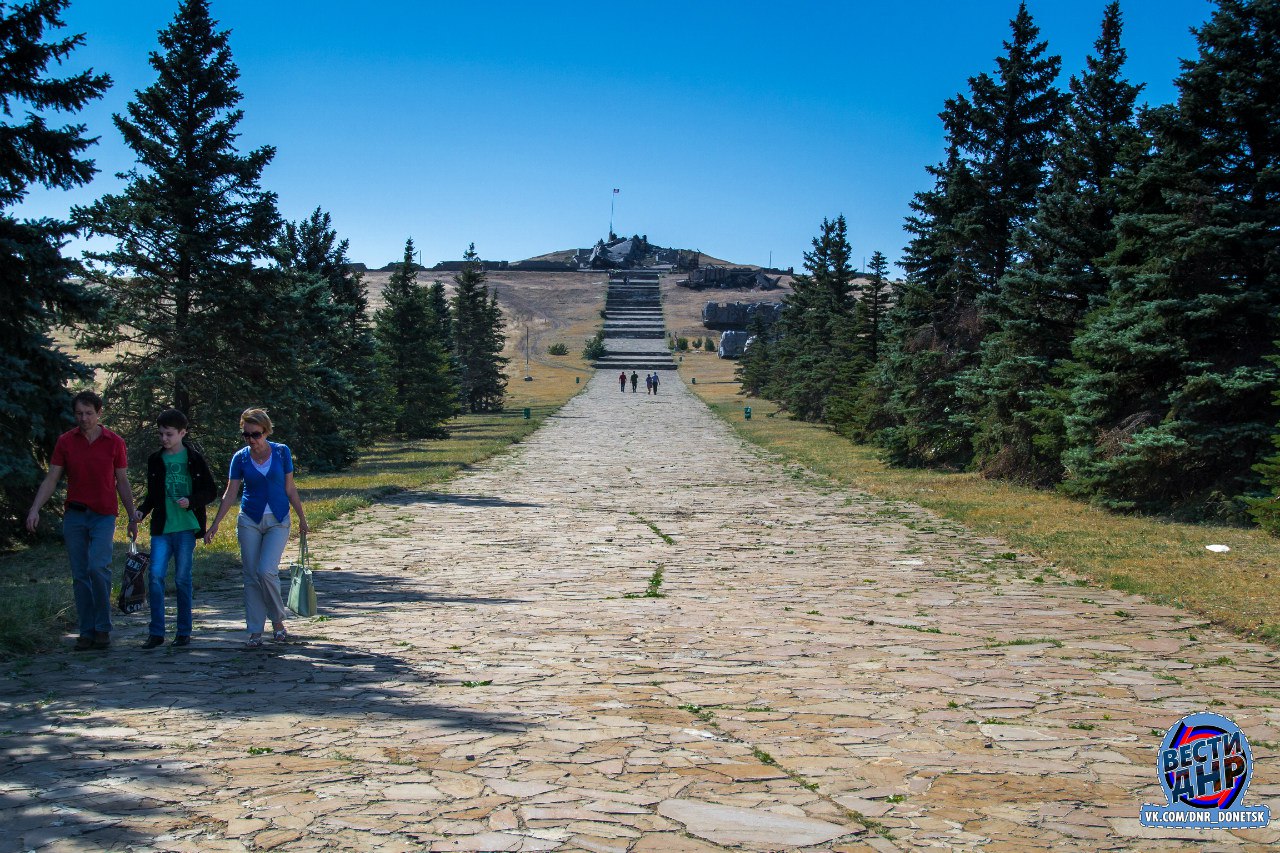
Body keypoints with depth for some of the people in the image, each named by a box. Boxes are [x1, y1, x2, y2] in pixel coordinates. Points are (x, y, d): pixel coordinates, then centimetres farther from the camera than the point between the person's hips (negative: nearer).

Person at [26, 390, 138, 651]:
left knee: (98, 566, -18)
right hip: (74, 515, 2)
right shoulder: (65, 441, 4)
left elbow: (122, 483, 7)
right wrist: (35, 509, -10)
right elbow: (51, 479, 4)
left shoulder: (114, 442, 1)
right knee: (80, 574, 3)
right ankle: (86, 632, 11)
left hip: (104, 515, -2)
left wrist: (132, 518, 5)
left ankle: (103, 629, -6)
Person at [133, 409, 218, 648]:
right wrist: (142, 511, 0)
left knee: (182, 578, 2)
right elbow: (152, 494, 18)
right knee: (155, 576, -8)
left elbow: (211, 491, 2)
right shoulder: (155, 460, 9)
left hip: (186, 527, -3)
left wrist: (191, 501, -15)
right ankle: (156, 632, 0)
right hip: (161, 528, 3)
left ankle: (184, 631, 13)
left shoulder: (194, 459, -1)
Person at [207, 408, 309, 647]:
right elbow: (230, 493, 1)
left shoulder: (281, 452, -3)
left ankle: (278, 621, 5)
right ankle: (255, 631, 9)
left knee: (266, 570, -16)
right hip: (249, 521, 2)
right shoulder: (240, 457, -1)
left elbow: (290, 488, 4)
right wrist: (215, 525, -4)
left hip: (277, 521, -2)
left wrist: (302, 518, 7)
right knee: (251, 576, 1)